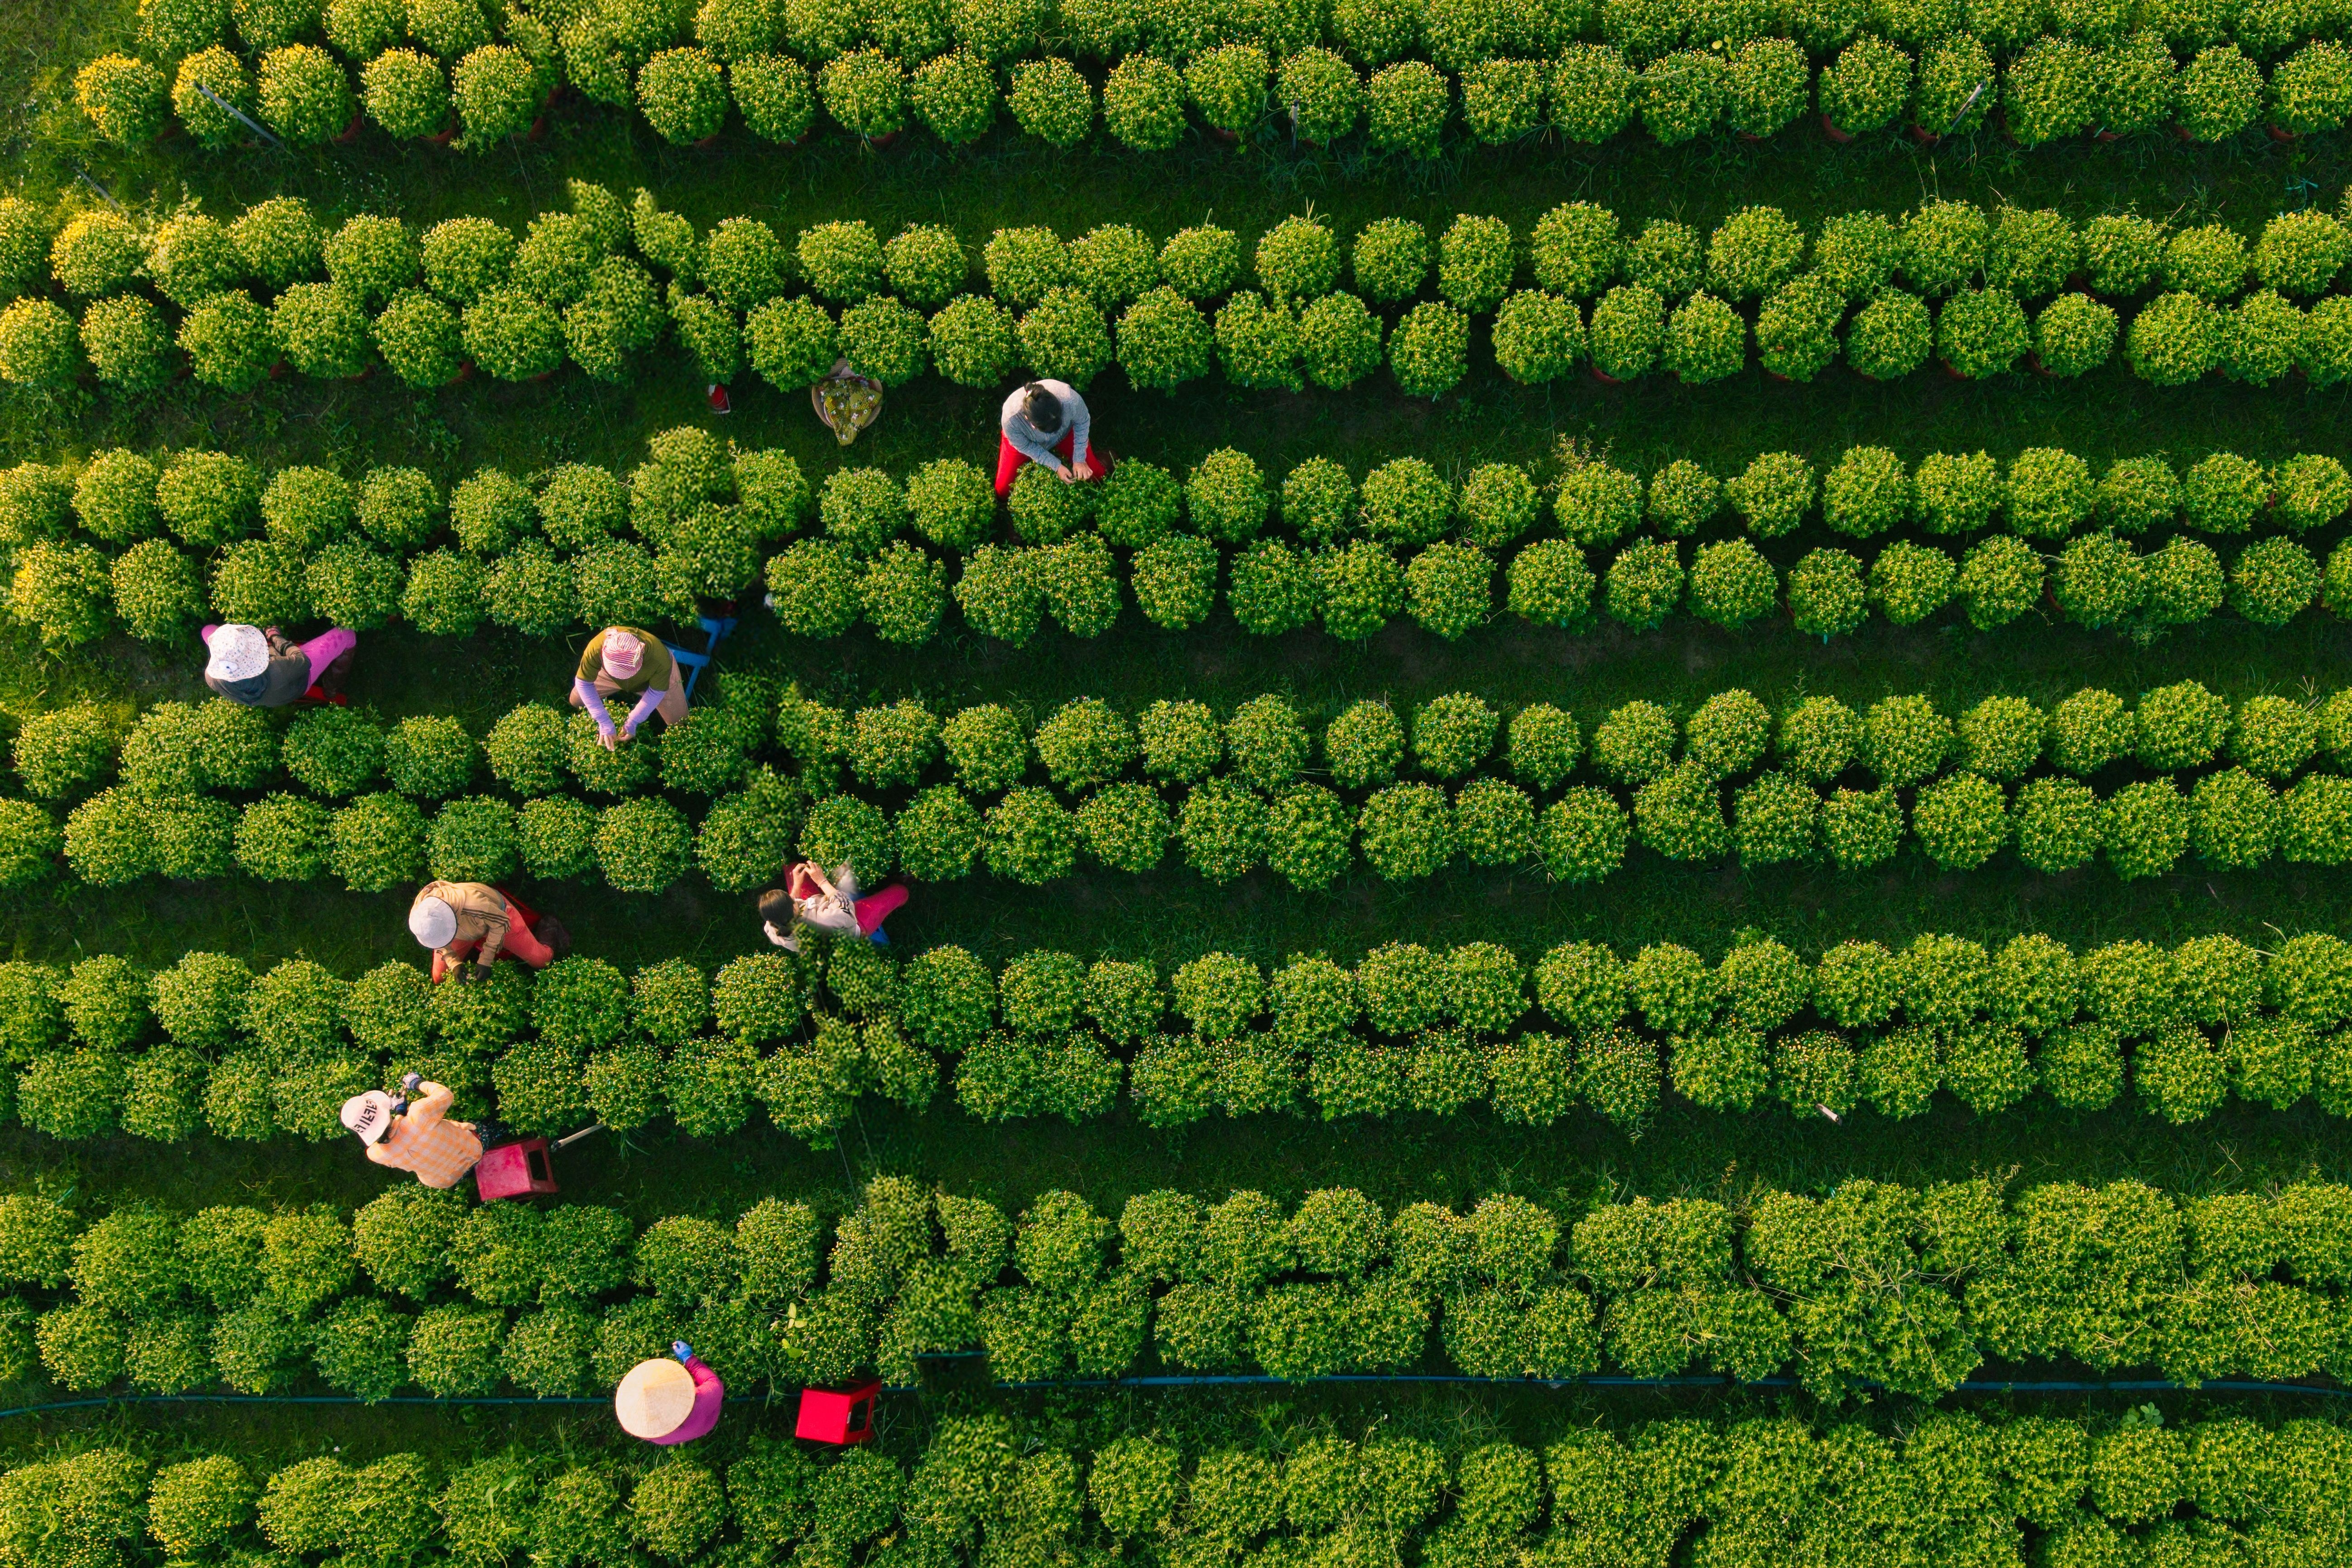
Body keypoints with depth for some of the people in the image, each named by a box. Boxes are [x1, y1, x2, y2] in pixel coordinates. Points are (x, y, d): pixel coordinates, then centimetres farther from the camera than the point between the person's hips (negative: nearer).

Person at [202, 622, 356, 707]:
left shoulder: (212, 678, -37)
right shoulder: (274, 671, -51)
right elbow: (303, 661, -27)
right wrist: (277, 638, -12)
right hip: (299, 684, -4)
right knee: (346, 636, 3)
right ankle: (332, 689, 28)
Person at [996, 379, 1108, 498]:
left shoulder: (1071, 400, -45)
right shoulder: (1011, 419, -45)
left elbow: (1082, 423, -19)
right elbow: (1027, 448, -23)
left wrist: (1079, 460, -18)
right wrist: (1057, 467, -24)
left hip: (1065, 434, 1)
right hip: (1026, 440, -1)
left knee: (1096, 474, 2)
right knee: (1003, 492, 1)